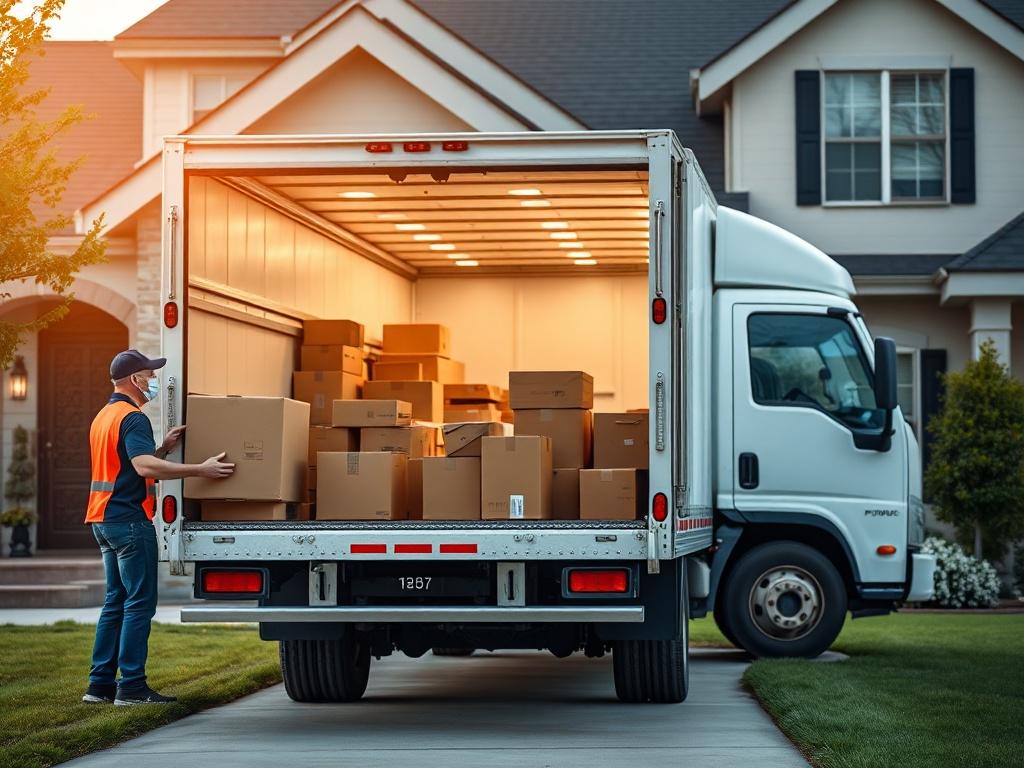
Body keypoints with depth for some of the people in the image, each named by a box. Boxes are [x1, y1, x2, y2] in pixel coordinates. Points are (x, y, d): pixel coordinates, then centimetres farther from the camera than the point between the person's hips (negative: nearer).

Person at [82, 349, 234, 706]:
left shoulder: (104, 416, 18)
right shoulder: (132, 417, -14)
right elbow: (144, 466, -30)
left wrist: (164, 447, 13)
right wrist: (201, 470, -30)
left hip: (106, 520, 10)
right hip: (129, 519, -10)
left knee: (116, 602, 13)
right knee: (140, 603, -7)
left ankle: (101, 683, 13)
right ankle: (132, 687, -7)